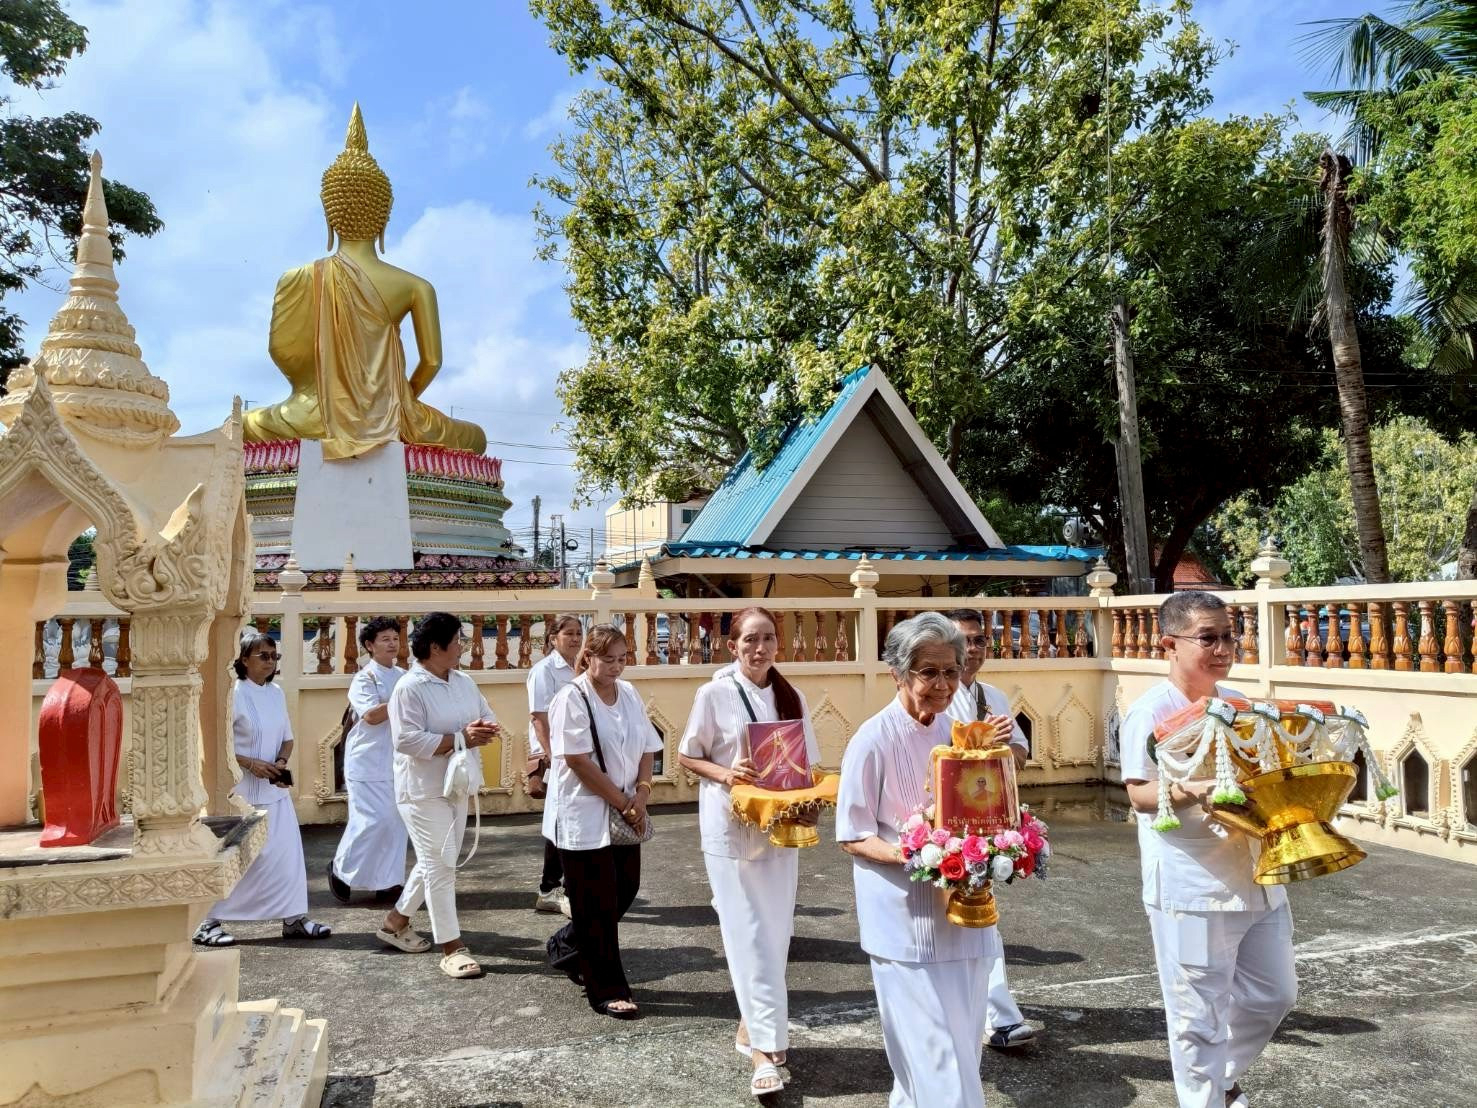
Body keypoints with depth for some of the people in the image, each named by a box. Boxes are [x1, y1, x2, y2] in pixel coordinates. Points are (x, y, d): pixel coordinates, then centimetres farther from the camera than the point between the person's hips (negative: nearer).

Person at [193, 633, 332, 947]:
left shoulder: (276, 693, 8)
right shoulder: (233, 694, -12)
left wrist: (282, 762, -5)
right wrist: (250, 763, -21)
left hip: (275, 788, 6)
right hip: (239, 789, -6)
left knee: (287, 851, 6)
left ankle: (294, 918, 15)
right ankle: (208, 923, 15)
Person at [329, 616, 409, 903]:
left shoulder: (403, 677, 10)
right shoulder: (364, 679, -9)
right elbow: (371, 715, -23)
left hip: (397, 761, 6)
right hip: (369, 763, -6)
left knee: (397, 822, 7)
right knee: (373, 821, -7)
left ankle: (388, 883, 17)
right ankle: (340, 868, 15)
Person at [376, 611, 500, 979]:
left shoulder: (463, 682, 8)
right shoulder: (409, 688, -16)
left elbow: (488, 718, 13)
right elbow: (407, 740, -23)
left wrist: (485, 729, -12)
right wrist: (461, 739, -25)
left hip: (456, 787, 8)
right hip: (423, 792, -8)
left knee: (435, 863, 17)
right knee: (440, 865, -5)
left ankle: (395, 923, 37)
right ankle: (452, 948, 3)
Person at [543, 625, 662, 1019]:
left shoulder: (629, 694, 7)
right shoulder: (572, 698, -14)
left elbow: (647, 750, 9)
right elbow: (579, 762, -18)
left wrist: (641, 797, -6)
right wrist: (624, 804, -14)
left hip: (625, 815, 7)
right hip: (584, 816, -7)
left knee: (625, 889, 12)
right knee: (598, 905, 0)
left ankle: (566, 946, 36)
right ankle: (607, 990, 15)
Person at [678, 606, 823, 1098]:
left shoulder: (791, 698, 2)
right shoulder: (714, 695, -8)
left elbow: (808, 765, 8)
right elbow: (687, 756, -1)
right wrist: (724, 773, -19)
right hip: (730, 827, -4)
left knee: (775, 931, 11)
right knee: (748, 934, -3)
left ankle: (752, 1025, 29)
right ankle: (764, 1047, 2)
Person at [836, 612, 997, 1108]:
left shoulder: (956, 731, 5)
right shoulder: (875, 739, -14)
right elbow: (851, 836, -10)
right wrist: (909, 855, -26)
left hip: (962, 913, 7)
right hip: (908, 921, -7)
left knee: (962, 1045, 16)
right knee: (936, 1057, -3)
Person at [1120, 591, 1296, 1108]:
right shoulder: (1150, 712, -13)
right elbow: (1139, 793, -18)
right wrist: (1189, 791, -35)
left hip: (1256, 876, 8)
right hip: (1192, 887, -7)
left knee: (1274, 994, 20)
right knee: (1199, 1014, 3)